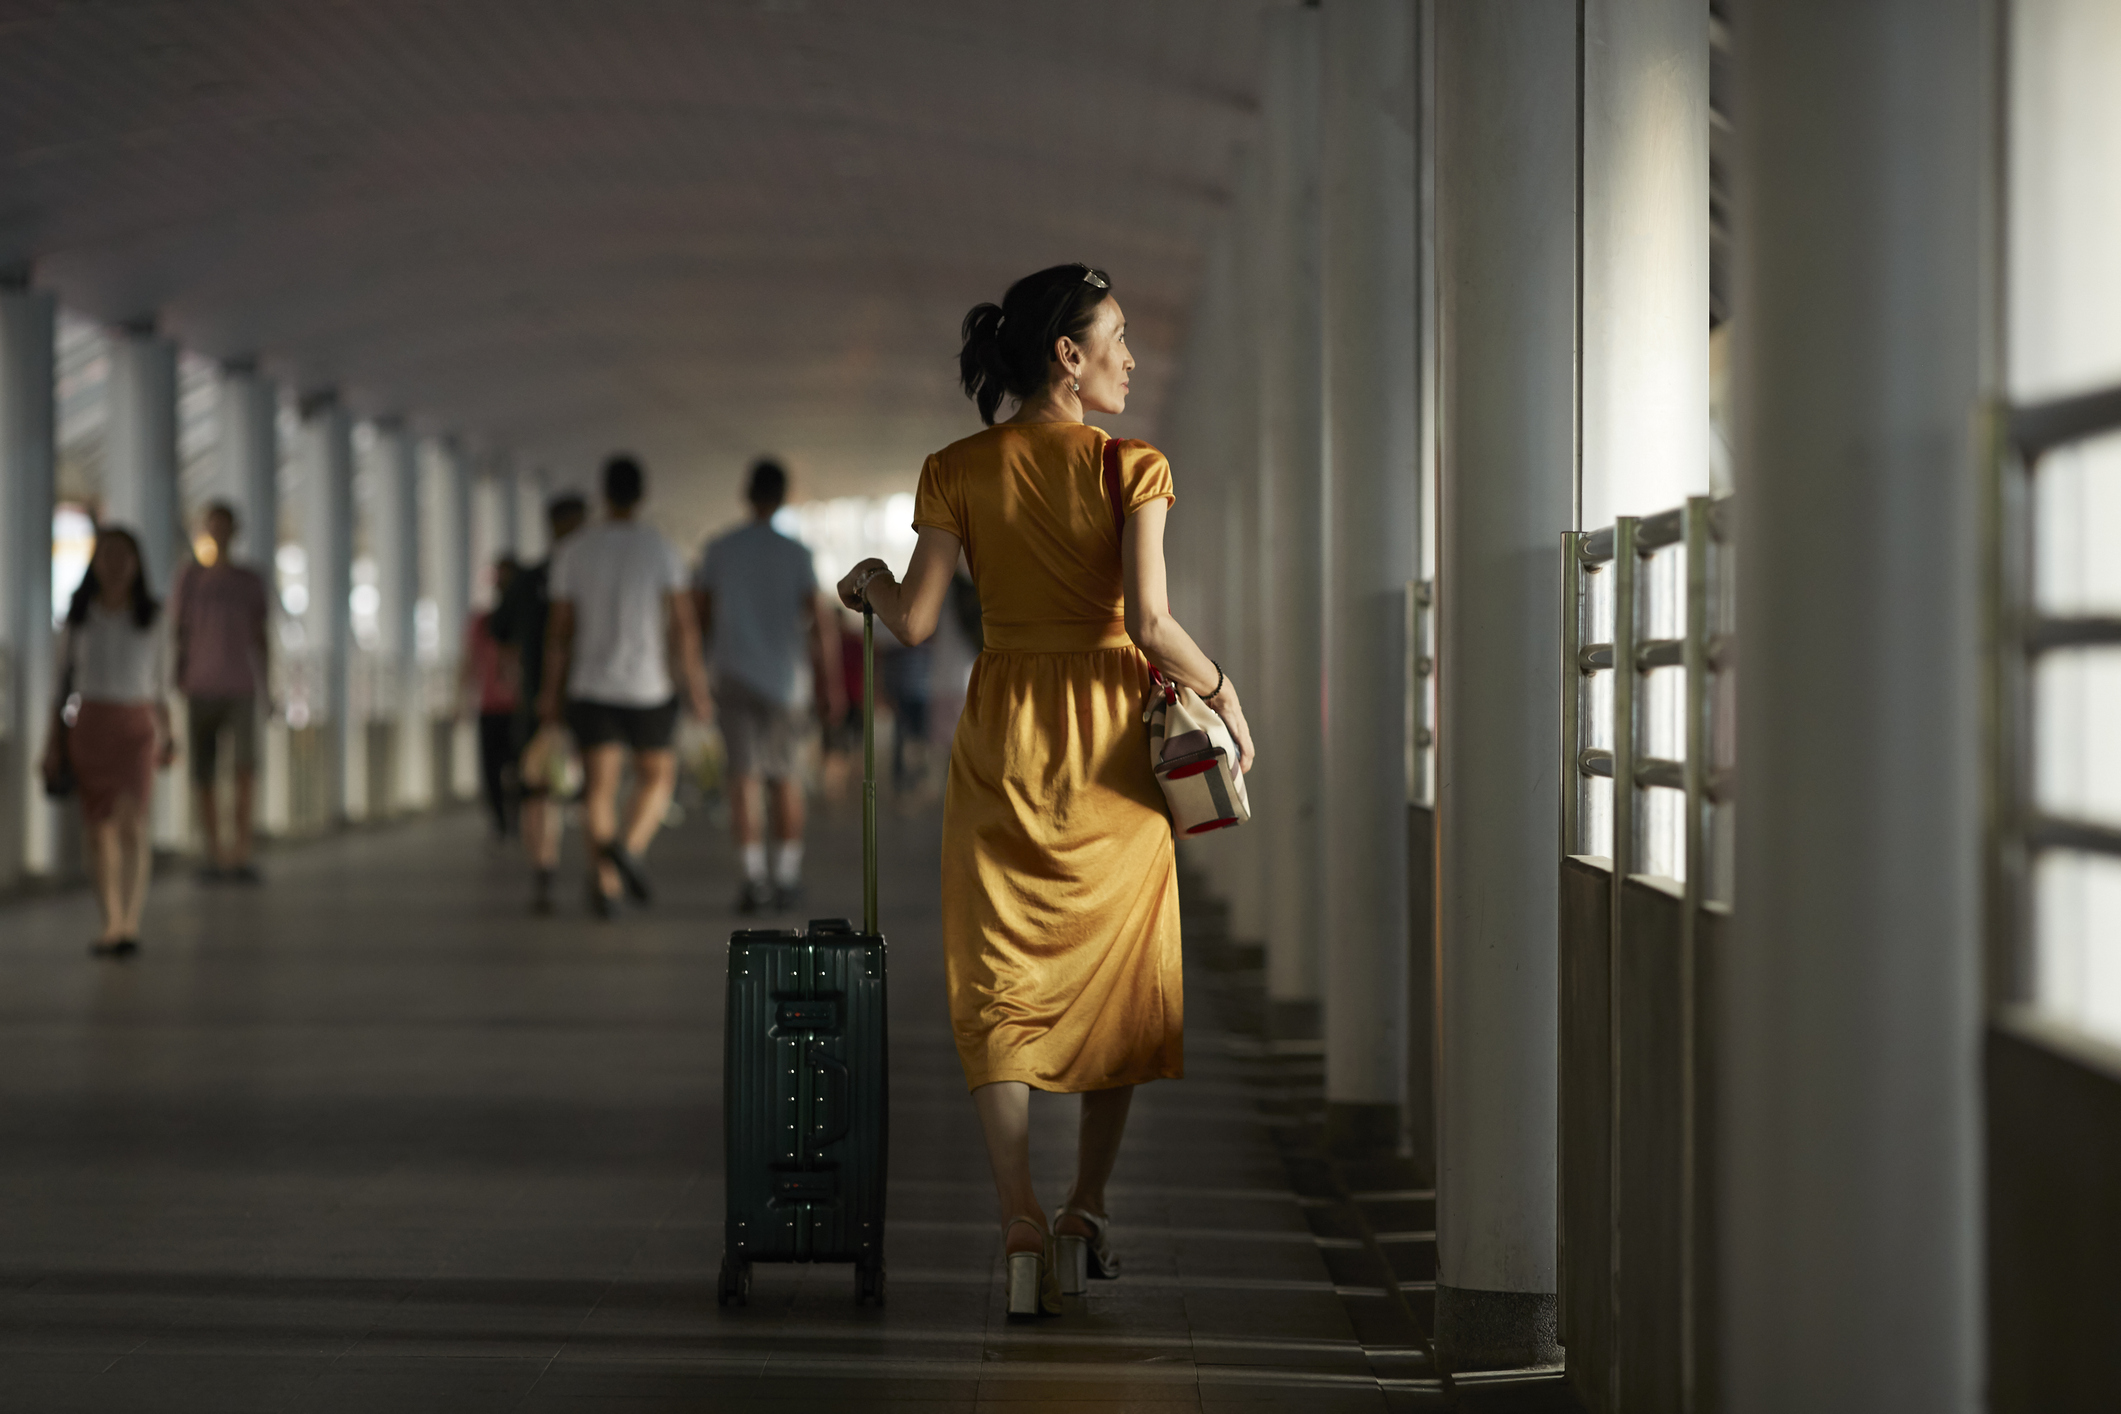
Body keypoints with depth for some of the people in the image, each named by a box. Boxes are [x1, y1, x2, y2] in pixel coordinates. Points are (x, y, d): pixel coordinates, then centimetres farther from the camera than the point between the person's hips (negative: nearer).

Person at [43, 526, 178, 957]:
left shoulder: (151, 618, 3)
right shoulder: (78, 618, 4)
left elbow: (160, 685, 8)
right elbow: (64, 680, 7)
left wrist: (168, 737, -1)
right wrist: (53, 743, 1)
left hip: (137, 727, -1)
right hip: (89, 727, 2)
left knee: (132, 822, -17)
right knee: (100, 829, 4)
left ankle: (130, 922, -23)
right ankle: (110, 925, 14)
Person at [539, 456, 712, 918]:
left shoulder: (573, 549, -1)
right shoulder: (660, 550, -7)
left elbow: (560, 629, 0)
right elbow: (684, 626, -10)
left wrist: (552, 692, 8)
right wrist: (697, 690, -4)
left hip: (591, 688, 2)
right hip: (648, 687, -2)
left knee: (600, 785, 4)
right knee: (657, 777, 14)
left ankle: (605, 884, -6)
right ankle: (628, 848, -12)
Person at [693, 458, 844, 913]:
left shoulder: (719, 551, 1)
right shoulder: (796, 555, -4)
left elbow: (698, 613, 7)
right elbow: (823, 620, -9)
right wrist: (831, 685, -5)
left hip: (733, 676, 0)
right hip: (784, 681, 0)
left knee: (744, 778, -3)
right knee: (787, 779, 12)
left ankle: (754, 876, -16)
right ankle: (788, 877, 15)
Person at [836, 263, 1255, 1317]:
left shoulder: (956, 471, 0)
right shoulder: (1131, 468, -8)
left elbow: (915, 622, -3)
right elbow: (1149, 621, -16)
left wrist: (869, 585, 18)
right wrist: (1224, 698, -1)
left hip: (1003, 735, 2)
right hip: (1111, 732, -1)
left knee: (1000, 985, 3)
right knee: (1115, 971, 15)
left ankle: (1021, 1226, -9)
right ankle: (1088, 1208, 21)